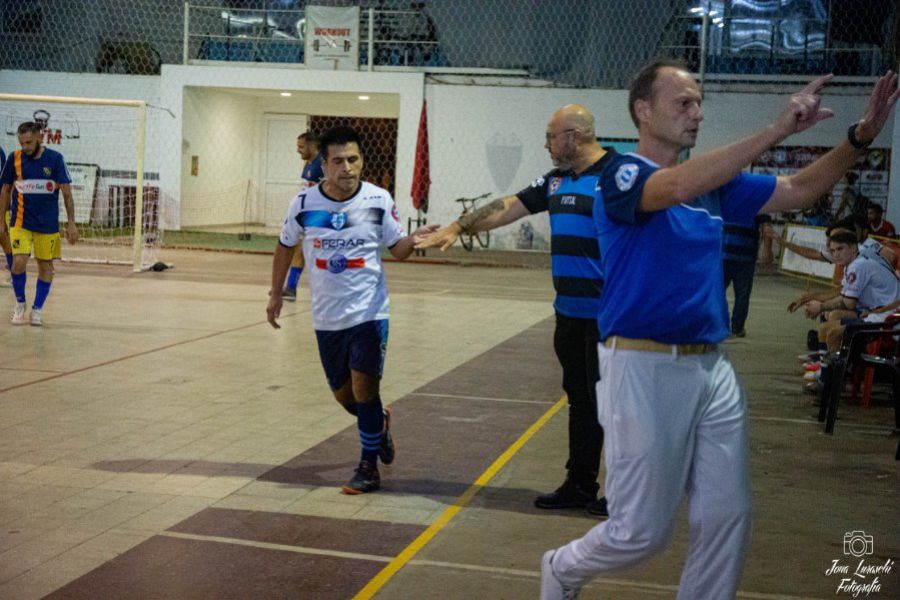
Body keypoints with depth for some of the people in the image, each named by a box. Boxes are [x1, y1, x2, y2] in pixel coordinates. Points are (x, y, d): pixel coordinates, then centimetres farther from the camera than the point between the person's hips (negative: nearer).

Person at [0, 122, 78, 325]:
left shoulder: (55, 159, -6)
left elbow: (67, 193, -4)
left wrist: (71, 223, -7)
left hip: (48, 223, 0)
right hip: (20, 222, 0)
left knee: (46, 266, 4)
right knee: (19, 262, -14)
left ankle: (37, 310, 20)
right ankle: (20, 304, 9)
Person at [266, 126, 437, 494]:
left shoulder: (379, 201, -8)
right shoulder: (304, 203, -5)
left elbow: (395, 249, 2)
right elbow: (285, 246, 11)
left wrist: (412, 240, -20)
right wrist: (276, 293, 13)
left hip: (369, 312, -3)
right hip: (326, 318, 3)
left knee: (363, 386, -11)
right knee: (342, 394, 11)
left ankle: (369, 467, 7)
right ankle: (379, 422, 45)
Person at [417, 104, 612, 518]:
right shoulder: (556, 180, 14)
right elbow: (508, 207, 18)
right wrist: (459, 227, 13)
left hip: (608, 314, -8)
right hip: (569, 312, 8)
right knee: (579, 398, 14)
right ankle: (579, 487, 24)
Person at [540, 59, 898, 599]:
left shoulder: (714, 184, 12)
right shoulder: (622, 175, -8)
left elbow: (798, 191, 13)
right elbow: (677, 187, -30)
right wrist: (777, 130, -33)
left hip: (712, 369, 7)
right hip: (645, 369, -7)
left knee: (728, 519, 6)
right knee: (644, 531, 1)